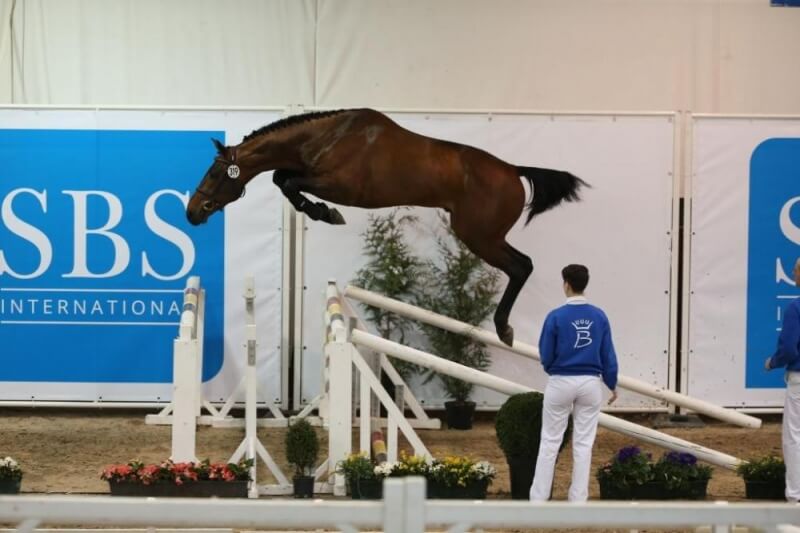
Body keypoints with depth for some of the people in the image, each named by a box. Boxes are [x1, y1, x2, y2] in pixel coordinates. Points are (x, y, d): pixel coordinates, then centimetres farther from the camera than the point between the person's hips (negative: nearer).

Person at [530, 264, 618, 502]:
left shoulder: (556, 316, -11)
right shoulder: (599, 316, -1)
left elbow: (546, 355, -6)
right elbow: (608, 355, 2)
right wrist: (612, 384, 14)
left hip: (561, 383, -3)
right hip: (590, 383, 3)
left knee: (550, 442, 5)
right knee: (583, 443, 8)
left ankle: (538, 500, 4)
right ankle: (578, 500, 9)